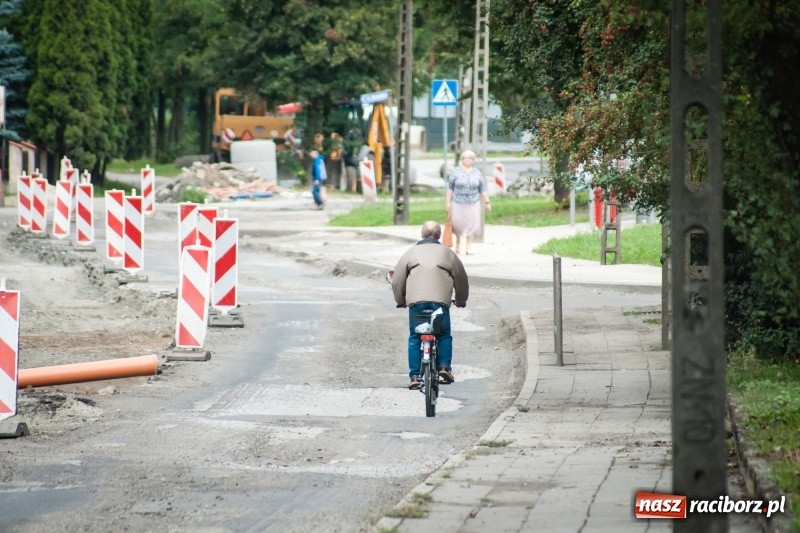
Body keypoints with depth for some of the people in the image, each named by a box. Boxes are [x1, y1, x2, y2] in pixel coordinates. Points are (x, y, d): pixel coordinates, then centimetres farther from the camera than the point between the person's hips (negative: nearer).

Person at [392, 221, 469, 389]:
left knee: (415, 338, 9)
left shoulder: (411, 252, 16)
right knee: (444, 335, 16)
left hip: (416, 300, 0)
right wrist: (461, 301, 37)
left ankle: (415, 375, 2)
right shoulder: (447, 253, 15)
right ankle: (444, 366, -2)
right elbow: (461, 279, 20)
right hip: (440, 300, 0)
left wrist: (400, 301, 30)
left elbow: (397, 280, 15)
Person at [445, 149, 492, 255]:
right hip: (458, 203, -1)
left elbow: (483, 189, 10)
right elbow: (450, 187, 0)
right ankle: (458, 242, 28)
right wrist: (448, 202, -4)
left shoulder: (477, 173, 7)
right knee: (457, 223, 3)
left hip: (473, 203, 1)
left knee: (471, 224, -4)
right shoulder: (455, 172, 1)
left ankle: (469, 247, 1)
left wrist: (487, 202, 7)